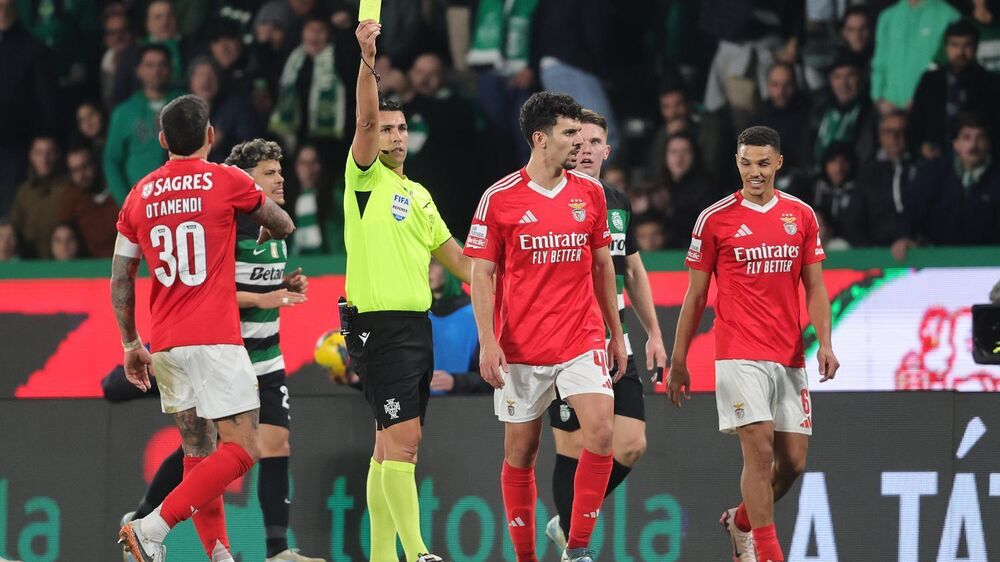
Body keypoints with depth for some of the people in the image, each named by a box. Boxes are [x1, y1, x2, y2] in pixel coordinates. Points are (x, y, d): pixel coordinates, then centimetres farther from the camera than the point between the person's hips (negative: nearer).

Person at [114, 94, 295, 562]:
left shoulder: (140, 195, 9)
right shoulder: (228, 181, -2)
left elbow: (120, 280, 11)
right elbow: (284, 226, 15)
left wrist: (131, 344, 21)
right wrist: (262, 236, 38)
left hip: (164, 344, 6)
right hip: (215, 340, -6)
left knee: (198, 451, 13)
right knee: (241, 449, -7)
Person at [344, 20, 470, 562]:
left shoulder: (419, 195, 19)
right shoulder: (365, 178, -3)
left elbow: (454, 255, 22)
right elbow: (366, 119, -19)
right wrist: (367, 62, -32)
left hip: (416, 327, 8)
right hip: (379, 327, -8)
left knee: (391, 445, 9)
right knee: (403, 439, -15)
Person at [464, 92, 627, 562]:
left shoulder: (589, 192, 6)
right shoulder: (500, 198, -5)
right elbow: (482, 273, -3)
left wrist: (615, 333, 15)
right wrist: (488, 342, -11)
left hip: (582, 341, 2)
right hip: (521, 347, -2)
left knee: (601, 432, -16)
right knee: (521, 451, 5)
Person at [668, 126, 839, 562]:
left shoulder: (801, 215, 9)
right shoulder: (715, 219, 1)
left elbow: (814, 287, 11)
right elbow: (695, 296, 5)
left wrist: (824, 342, -5)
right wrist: (678, 361, 5)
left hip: (789, 358, 4)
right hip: (739, 356, -4)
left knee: (793, 461, 4)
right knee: (759, 448, -16)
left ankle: (741, 521, 29)